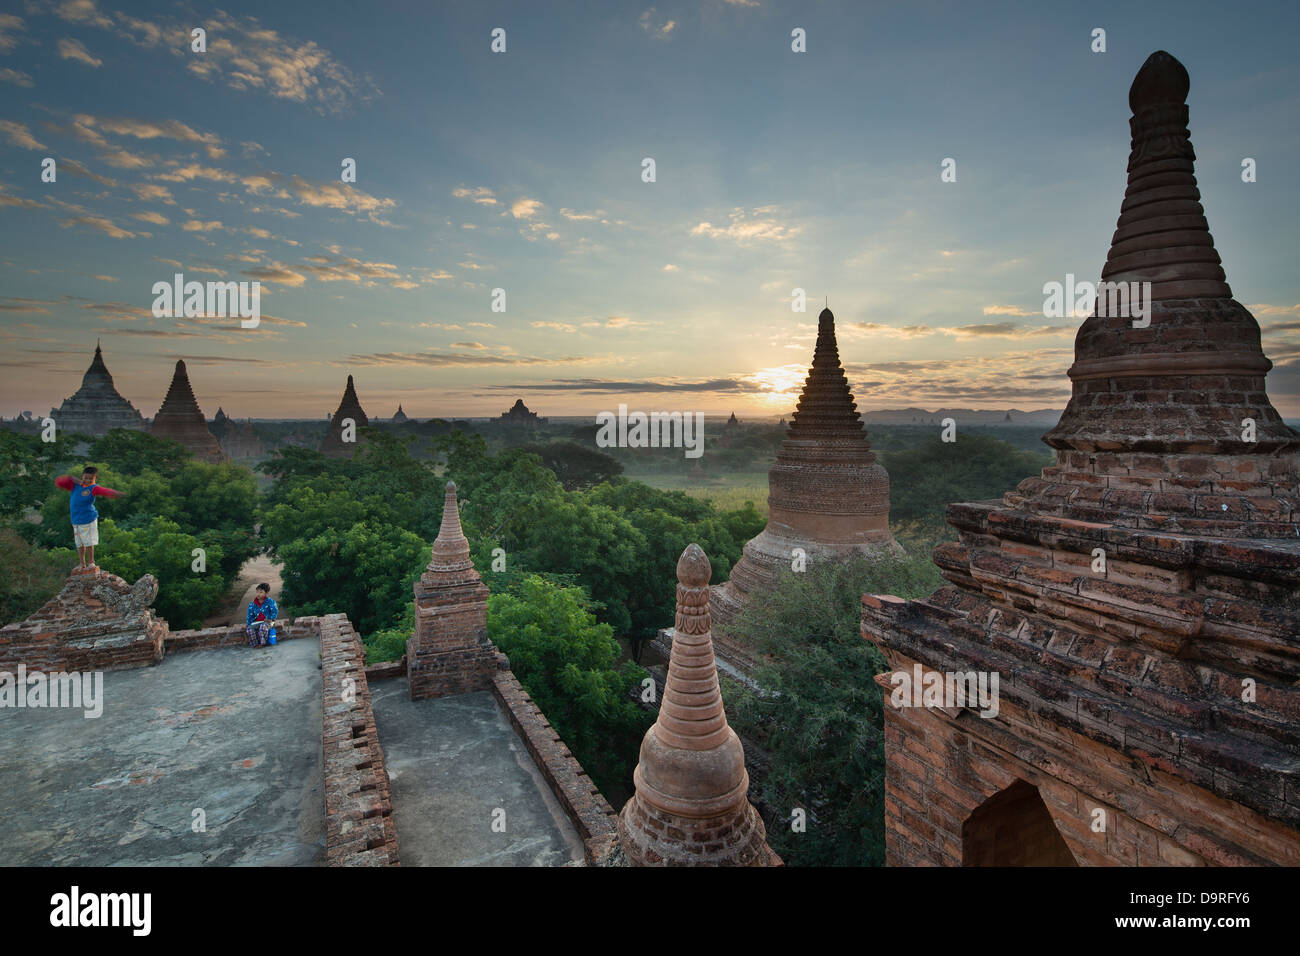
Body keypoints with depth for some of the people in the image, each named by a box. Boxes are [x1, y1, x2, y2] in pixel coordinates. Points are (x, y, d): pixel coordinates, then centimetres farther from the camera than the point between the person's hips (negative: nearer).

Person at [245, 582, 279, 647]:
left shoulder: (270, 601, -6)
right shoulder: (252, 604, 5)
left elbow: (275, 611, -7)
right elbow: (250, 616, 11)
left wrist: (271, 619, -16)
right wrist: (247, 624, 3)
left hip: (267, 621, -4)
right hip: (256, 622, 4)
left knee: (263, 626, -37)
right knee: (249, 629, -25)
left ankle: (262, 643, -19)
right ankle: (255, 644, -9)